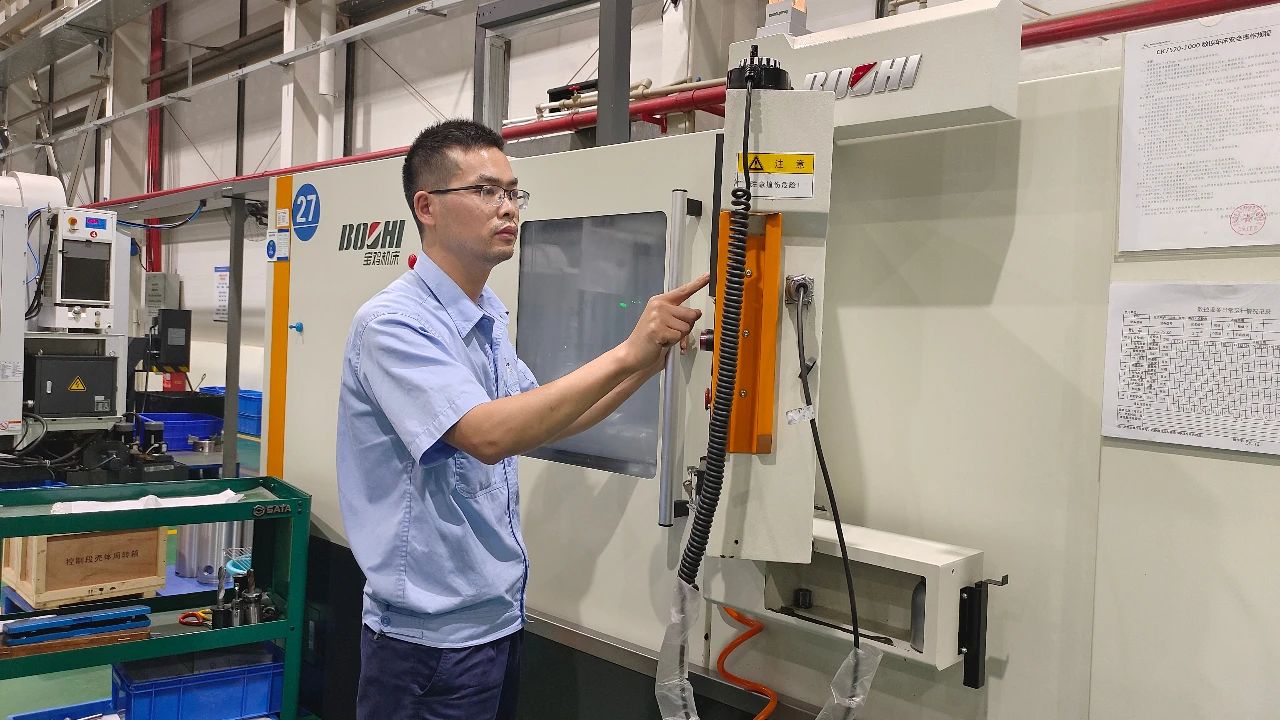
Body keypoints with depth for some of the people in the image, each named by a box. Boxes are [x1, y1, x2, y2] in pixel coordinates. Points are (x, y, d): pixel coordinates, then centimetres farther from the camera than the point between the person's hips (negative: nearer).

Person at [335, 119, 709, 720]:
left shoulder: (488, 321, 8)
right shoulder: (391, 323, -19)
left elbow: (544, 422, 16)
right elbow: (488, 435, -32)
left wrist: (650, 360, 4)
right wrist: (626, 353, -31)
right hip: (431, 636, -8)